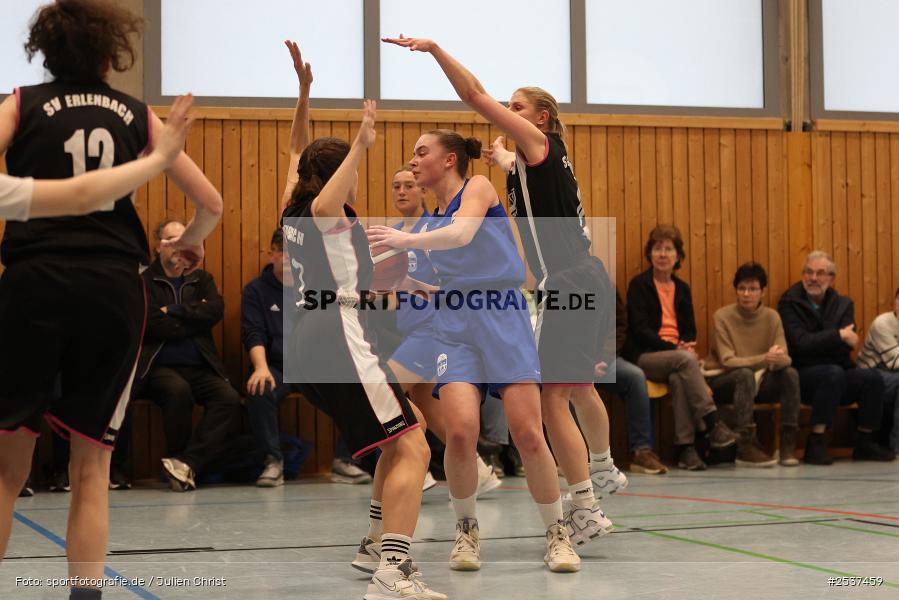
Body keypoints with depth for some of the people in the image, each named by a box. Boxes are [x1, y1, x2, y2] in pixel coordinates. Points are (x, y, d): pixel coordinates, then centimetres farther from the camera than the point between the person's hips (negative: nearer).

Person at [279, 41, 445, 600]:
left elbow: (298, 155, 30)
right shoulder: (326, 213, -7)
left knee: (410, 427, 27)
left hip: (309, 339, 10)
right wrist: (361, 145, -40)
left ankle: (380, 533, 28)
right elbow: (324, 199, -32)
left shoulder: (295, 209, 16)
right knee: (413, 450, -16)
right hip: (339, 338, -10)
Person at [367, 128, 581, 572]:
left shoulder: (478, 186, 3)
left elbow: (462, 234, -17)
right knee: (461, 431, -18)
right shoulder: (430, 220, 20)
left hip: (504, 320, -4)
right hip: (454, 326, 4)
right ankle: (466, 529, 2)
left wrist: (406, 240, -30)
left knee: (528, 435, -12)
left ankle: (556, 533, 5)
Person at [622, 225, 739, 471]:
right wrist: (674, 348, -17)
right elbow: (639, 329, -7)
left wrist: (685, 345, -9)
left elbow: (690, 330, 16)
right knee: (686, 359, -34)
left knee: (678, 378, -35)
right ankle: (713, 424, -35)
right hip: (644, 356, -3)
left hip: (676, 354, 3)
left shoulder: (682, 288, 18)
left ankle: (685, 447, -38)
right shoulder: (639, 285, 2)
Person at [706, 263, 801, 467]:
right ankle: (745, 447, -38)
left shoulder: (772, 317, -1)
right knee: (745, 375, -36)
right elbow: (727, 362, -21)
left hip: (758, 382, 4)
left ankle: (788, 445, -20)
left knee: (790, 374, -23)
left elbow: (785, 358, -9)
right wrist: (763, 359, -36)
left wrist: (779, 359, -35)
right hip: (723, 382, -4)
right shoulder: (723, 316, -12)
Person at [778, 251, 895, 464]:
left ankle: (864, 443, -5)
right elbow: (800, 343, -19)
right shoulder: (790, 303, -4)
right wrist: (839, 335, -20)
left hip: (836, 372, 5)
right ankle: (816, 444, -29)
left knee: (873, 378, -21)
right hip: (801, 377, -5)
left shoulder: (843, 304, 9)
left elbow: (846, 347, -5)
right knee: (834, 373, -34)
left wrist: (816, 343, -17)